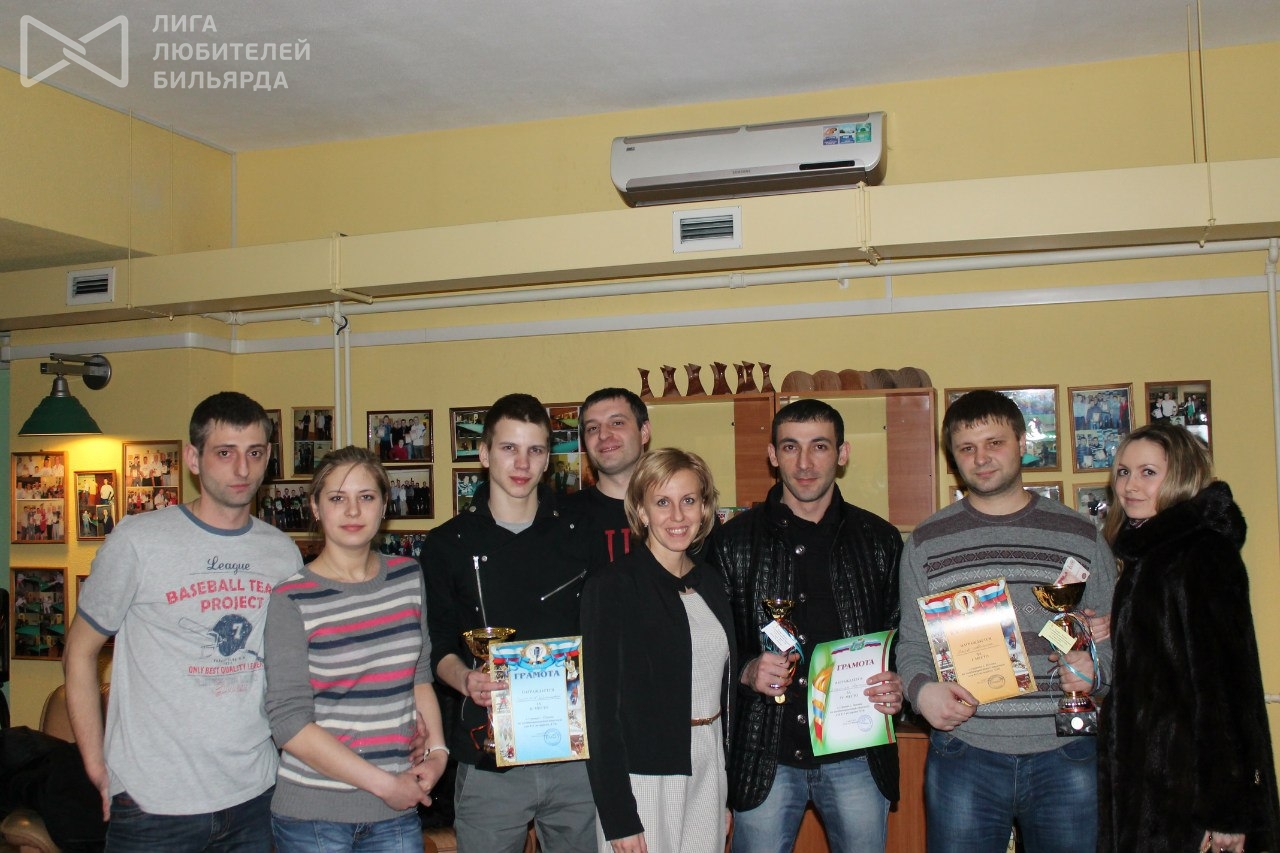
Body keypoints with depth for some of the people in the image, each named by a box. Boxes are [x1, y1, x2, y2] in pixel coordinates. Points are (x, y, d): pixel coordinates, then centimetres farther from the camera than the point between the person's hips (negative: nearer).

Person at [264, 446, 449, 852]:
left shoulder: (408, 576, 4)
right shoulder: (292, 599, -10)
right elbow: (290, 724, -13)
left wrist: (437, 750, 0)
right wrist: (384, 783, -14)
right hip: (313, 813, -3)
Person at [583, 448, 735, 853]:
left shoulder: (711, 584, 8)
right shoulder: (612, 587, -12)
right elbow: (602, 706, -13)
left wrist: (731, 795, 13)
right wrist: (619, 819, -15)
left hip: (709, 774, 6)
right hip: (643, 780, -6)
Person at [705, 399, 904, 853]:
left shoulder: (880, 539, 5)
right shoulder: (734, 541, 1)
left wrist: (898, 687, -7)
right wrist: (745, 670, -14)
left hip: (856, 754, 1)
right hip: (765, 756, -1)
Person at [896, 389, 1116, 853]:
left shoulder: (1082, 535, 7)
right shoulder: (926, 542, 6)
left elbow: (1113, 634, 11)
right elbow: (912, 642, 7)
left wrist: (1093, 668, -9)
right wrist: (921, 689, -12)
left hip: (1066, 754, 1)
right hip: (964, 755, 0)